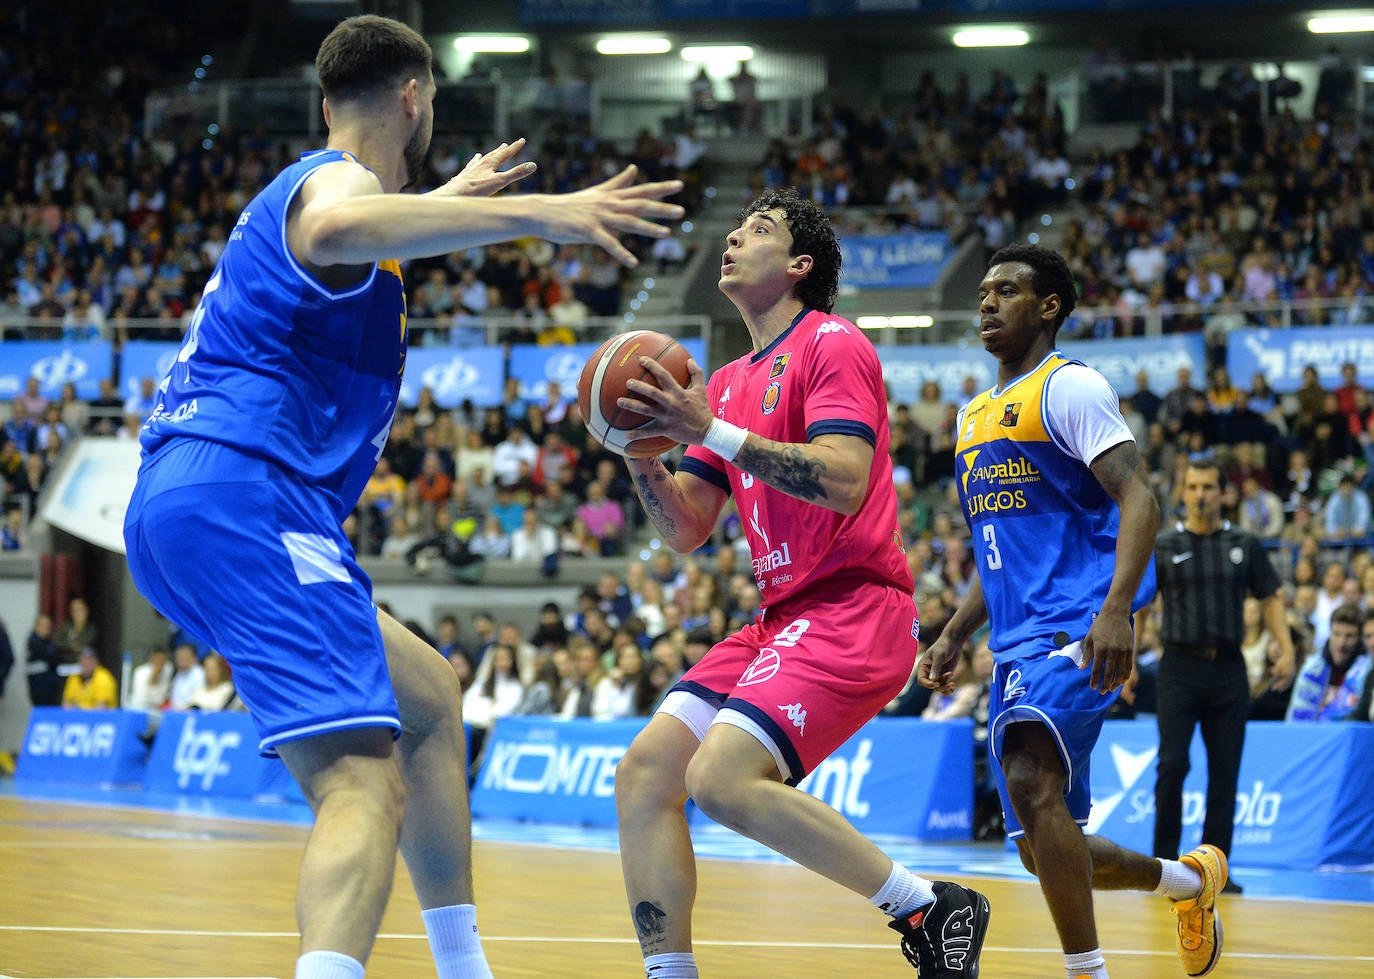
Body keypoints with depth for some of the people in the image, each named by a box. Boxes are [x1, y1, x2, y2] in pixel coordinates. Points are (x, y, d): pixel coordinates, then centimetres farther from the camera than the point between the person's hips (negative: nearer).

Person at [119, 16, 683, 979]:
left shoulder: (310, 184, 27)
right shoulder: (338, 179, -3)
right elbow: (336, 232, -32)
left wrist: (456, 195, 69)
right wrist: (532, 213, -34)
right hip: (249, 498, -11)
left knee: (429, 697, 25)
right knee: (364, 783, -24)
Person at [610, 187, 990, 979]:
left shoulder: (832, 343, -4)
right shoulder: (728, 383, 21)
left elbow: (844, 483, -20)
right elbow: (686, 530, 19)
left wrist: (712, 431, -20)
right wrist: (642, 453, 1)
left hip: (851, 609, -9)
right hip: (783, 618, 9)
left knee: (722, 779, -25)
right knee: (645, 773, -4)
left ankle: (932, 909, -14)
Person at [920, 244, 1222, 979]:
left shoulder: (1069, 387, -3)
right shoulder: (974, 414, 22)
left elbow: (1138, 500, -15)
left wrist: (1116, 610, -28)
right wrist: (953, 635, 20)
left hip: (1075, 626, -9)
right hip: (1016, 642, 9)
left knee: (1031, 781, -31)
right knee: (1048, 853, 8)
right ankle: (1190, 879, 33)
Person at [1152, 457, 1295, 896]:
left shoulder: (1245, 545, 8)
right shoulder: (1163, 546, 3)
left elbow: (1270, 598, 11)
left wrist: (1286, 650, -2)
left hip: (1228, 669, 2)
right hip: (1180, 667, -2)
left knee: (1225, 772, 1)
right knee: (1173, 763, -12)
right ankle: (1164, 860, -2)